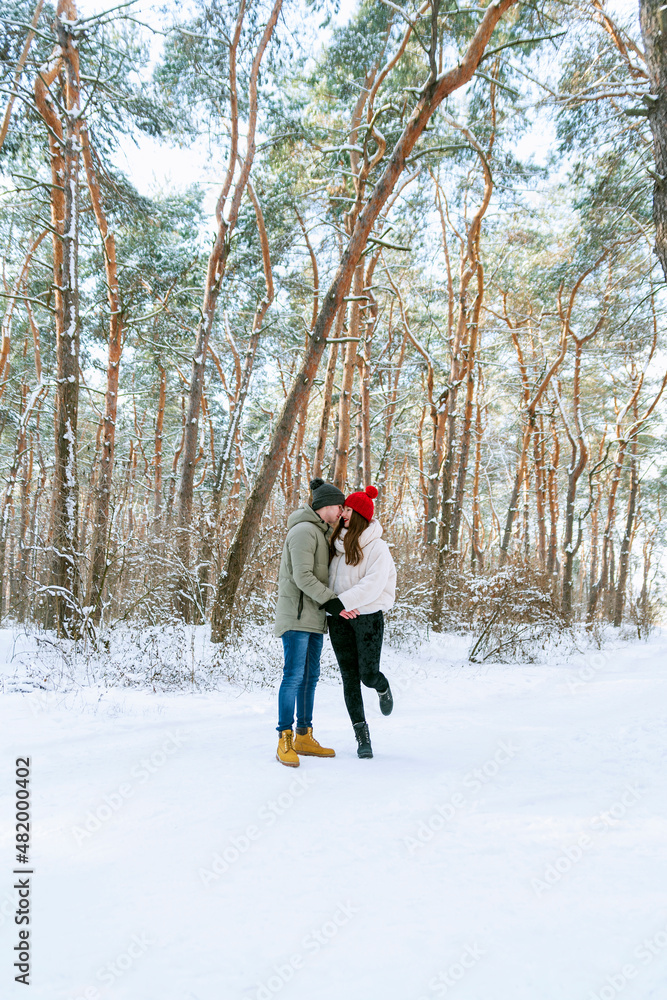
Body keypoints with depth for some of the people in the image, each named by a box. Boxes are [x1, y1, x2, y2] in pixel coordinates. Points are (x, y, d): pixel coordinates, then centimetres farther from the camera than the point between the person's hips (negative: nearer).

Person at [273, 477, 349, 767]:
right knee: (294, 676, -11)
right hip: (296, 615, -10)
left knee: (310, 676, 9)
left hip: (314, 617, 10)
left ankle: (304, 738, 15)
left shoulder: (322, 533, 19)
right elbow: (303, 577, -20)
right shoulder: (304, 531, -12)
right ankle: (285, 741, -8)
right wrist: (336, 601, -19)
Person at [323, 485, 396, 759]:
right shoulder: (336, 542, 10)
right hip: (339, 618, 5)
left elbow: (373, 585, -17)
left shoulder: (377, 546, -7)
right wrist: (329, 603, -7)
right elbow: (325, 577, 11)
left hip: (367, 616, -4)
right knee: (349, 677, 3)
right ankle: (362, 736, 12)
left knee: (369, 675, -5)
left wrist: (342, 602, -24)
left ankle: (383, 688, 34)